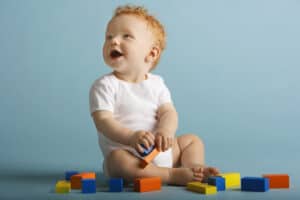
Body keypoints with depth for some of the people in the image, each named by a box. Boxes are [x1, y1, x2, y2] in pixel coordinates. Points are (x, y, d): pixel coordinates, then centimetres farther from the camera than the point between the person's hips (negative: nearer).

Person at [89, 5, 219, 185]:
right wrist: (131, 136, -35)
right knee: (118, 160, -36)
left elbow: (169, 112, -3)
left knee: (193, 140, 11)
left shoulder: (156, 83, 6)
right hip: (126, 153, -5)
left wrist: (165, 131, -28)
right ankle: (173, 175, -35)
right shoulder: (104, 86, -8)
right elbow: (103, 121, -18)